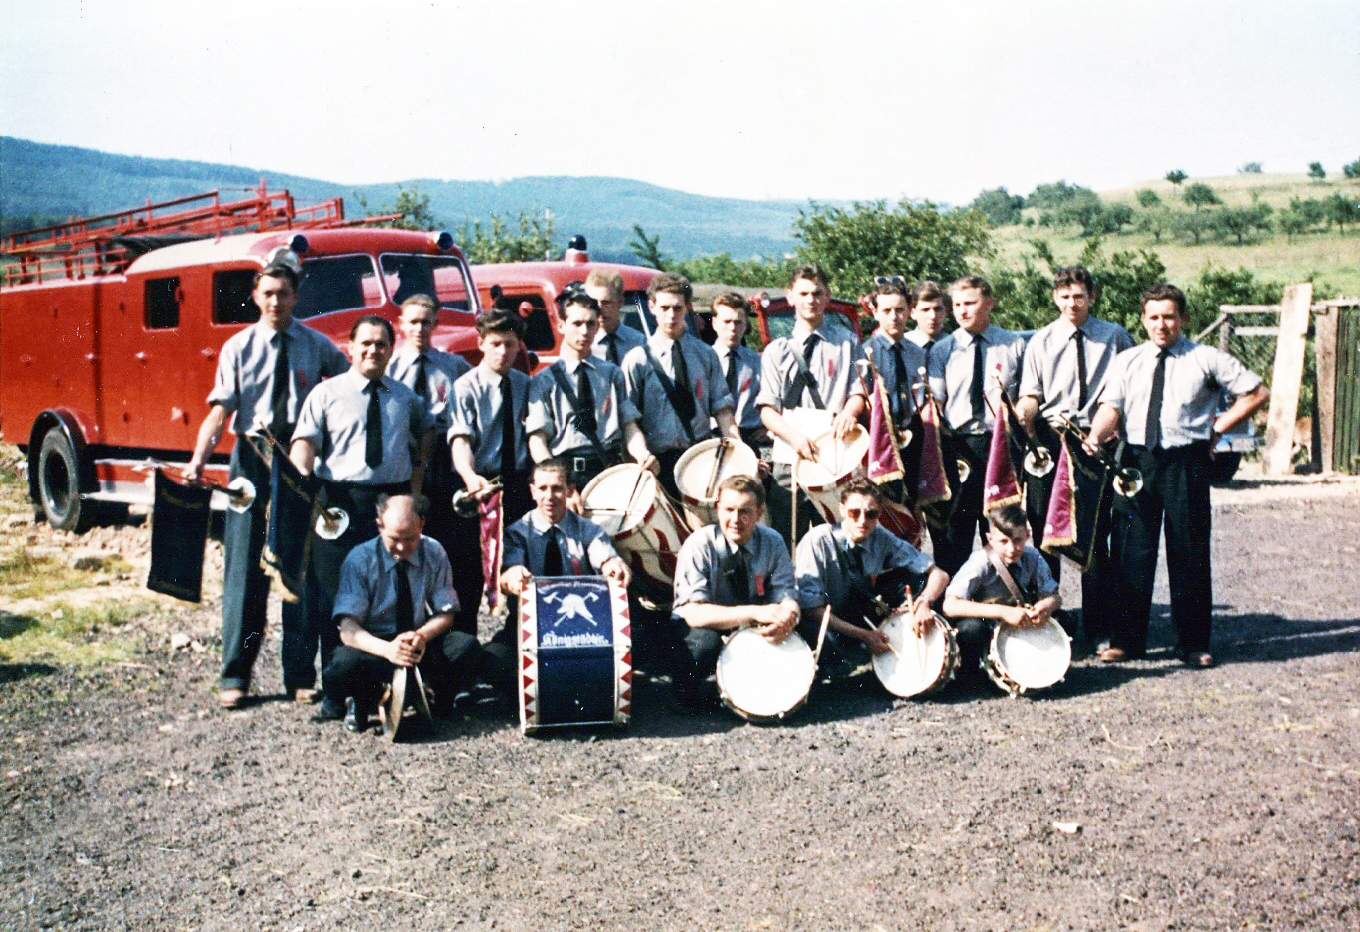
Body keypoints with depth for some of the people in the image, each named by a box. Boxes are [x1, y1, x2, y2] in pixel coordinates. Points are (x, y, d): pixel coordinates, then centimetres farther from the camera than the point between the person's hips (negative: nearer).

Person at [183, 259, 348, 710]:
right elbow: (221, 410, -5)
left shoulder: (318, 347, 5)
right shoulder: (238, 347, 3)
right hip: (252, 458, 0)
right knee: (244, 565, 0)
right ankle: (234, 676, 10)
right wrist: (198, 459, -19)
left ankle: (300, 676, 14)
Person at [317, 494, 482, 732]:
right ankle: (361, 703, -1)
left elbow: (445, 614, -1)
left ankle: (437, 702, 0)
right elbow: (348, 629, -19)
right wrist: (386, 649, -39)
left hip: (421, 645, 2)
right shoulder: (359, 560, -12)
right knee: (345, 664, -37)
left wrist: (423, 635, -26)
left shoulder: (434, 554, -4)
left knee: (466, 645, -28)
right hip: (374, 646, -2)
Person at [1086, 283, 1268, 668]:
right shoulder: (1127, 361, 10)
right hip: (1137, 461, 2)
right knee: (1129, 551, 2)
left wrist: (1217, 427, 0)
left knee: (1190, 553, 3)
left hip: (1187, 463, -2)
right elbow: (1111, 406, 0)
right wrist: (1095, 437, -20)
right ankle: (1126, 640, 11)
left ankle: (1193, 643, 14)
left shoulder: (1206, 359, 4)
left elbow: (1257, 393, 7)